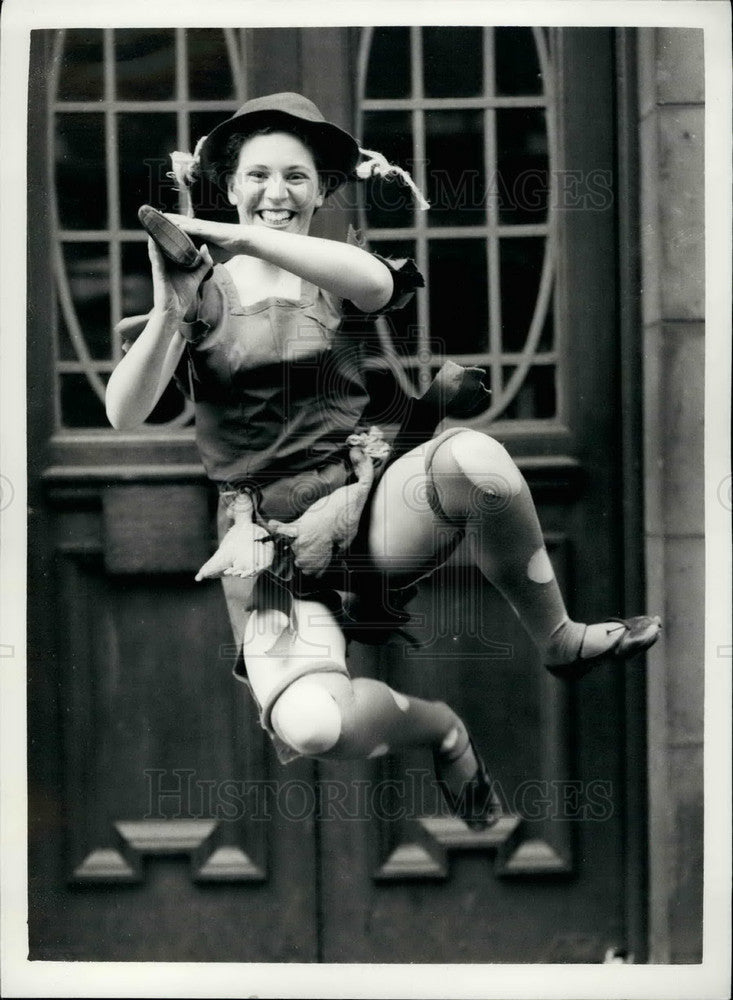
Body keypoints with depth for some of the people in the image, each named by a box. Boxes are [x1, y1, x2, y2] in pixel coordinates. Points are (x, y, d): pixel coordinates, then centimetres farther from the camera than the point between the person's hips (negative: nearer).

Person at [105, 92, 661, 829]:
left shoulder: (337, 277, 10)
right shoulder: (204, 289, 5)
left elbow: (377, 282, -18)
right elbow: (123, 415, -10)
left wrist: (247, 241, -28)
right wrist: (170, 310, -27)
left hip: (368, 503, 1)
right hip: (268, 543, -1)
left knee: (474, 457, -34)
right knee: (310, 727, -31)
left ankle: (559, 643, -9)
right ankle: (441, 728, 5)